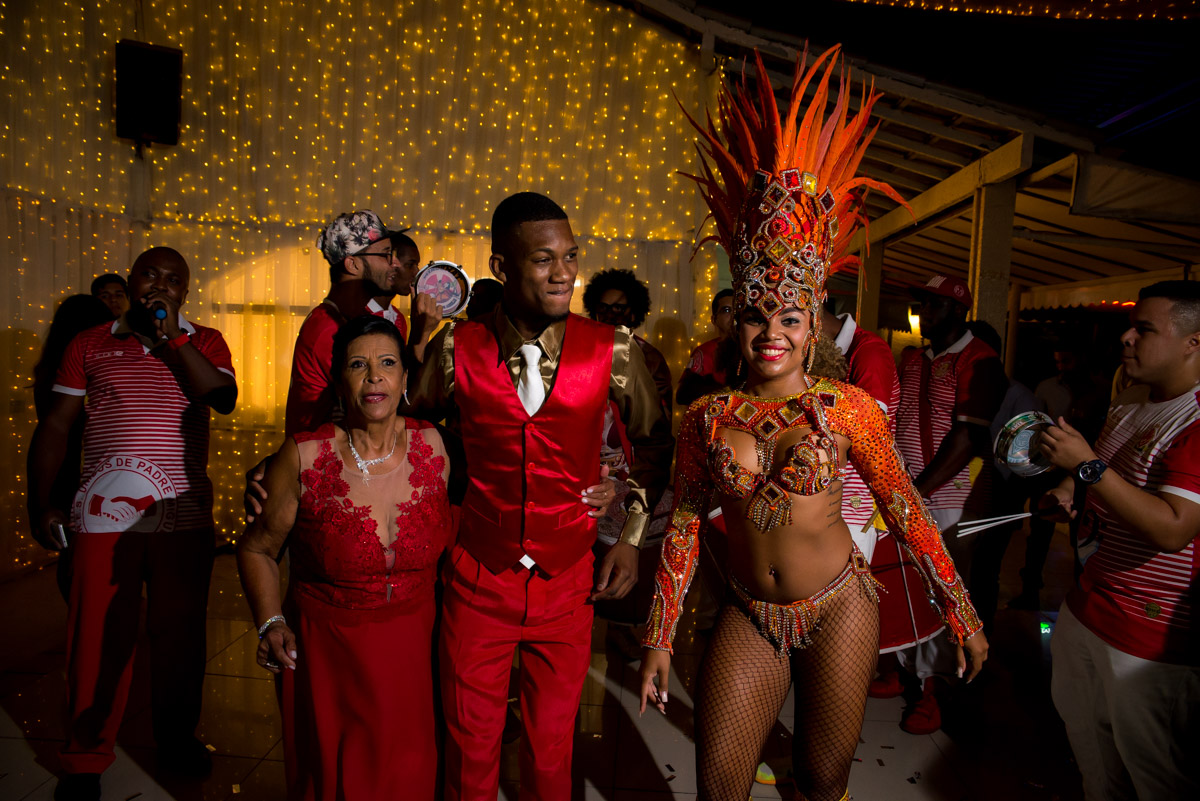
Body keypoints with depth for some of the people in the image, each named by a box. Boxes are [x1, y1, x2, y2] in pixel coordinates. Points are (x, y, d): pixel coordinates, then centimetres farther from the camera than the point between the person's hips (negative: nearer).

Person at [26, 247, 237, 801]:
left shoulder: (204, 342, 8)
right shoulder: (90, 344, 10)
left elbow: (224, 399, -11)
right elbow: (55, 426, 10)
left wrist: (171, 335, -13)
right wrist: (39, 506, 3)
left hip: (185, 512, 0)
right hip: (106, 511, 0)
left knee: (180, 631, 9)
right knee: (99, 635, 3)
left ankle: (177, 737, 28)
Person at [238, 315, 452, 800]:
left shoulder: (433, 446, -7)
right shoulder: (304, 459, -13)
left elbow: (448, 535, 6)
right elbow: (257, 548, 0)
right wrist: (270, 622, -10)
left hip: (415, 647, 2)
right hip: (326, 650, -1)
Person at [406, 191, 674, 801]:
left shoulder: (612, 351, -9)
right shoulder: (457, 348, -9)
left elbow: (654, 441, 7)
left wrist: (631, 537, 3)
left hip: (570, 586, 0)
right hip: (477, 582, 0)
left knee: (552, 746, 16)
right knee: (471, 746, 16)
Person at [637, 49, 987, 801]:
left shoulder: (848, 406, -8)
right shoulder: (707, 416, -4)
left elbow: (904, 506, -2)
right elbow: (683, 526, 0)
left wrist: (962, 612, 1)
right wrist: (660, 639, 2)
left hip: (838, 608, -1)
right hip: (749, 617, 2)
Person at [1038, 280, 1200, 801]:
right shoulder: (1128, 404, 8)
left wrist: (1087, 465, -27)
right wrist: (1072, 493, 7)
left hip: (1152, 636, -8)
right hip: (1087, 608, 9)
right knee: (1091, 751, 23)